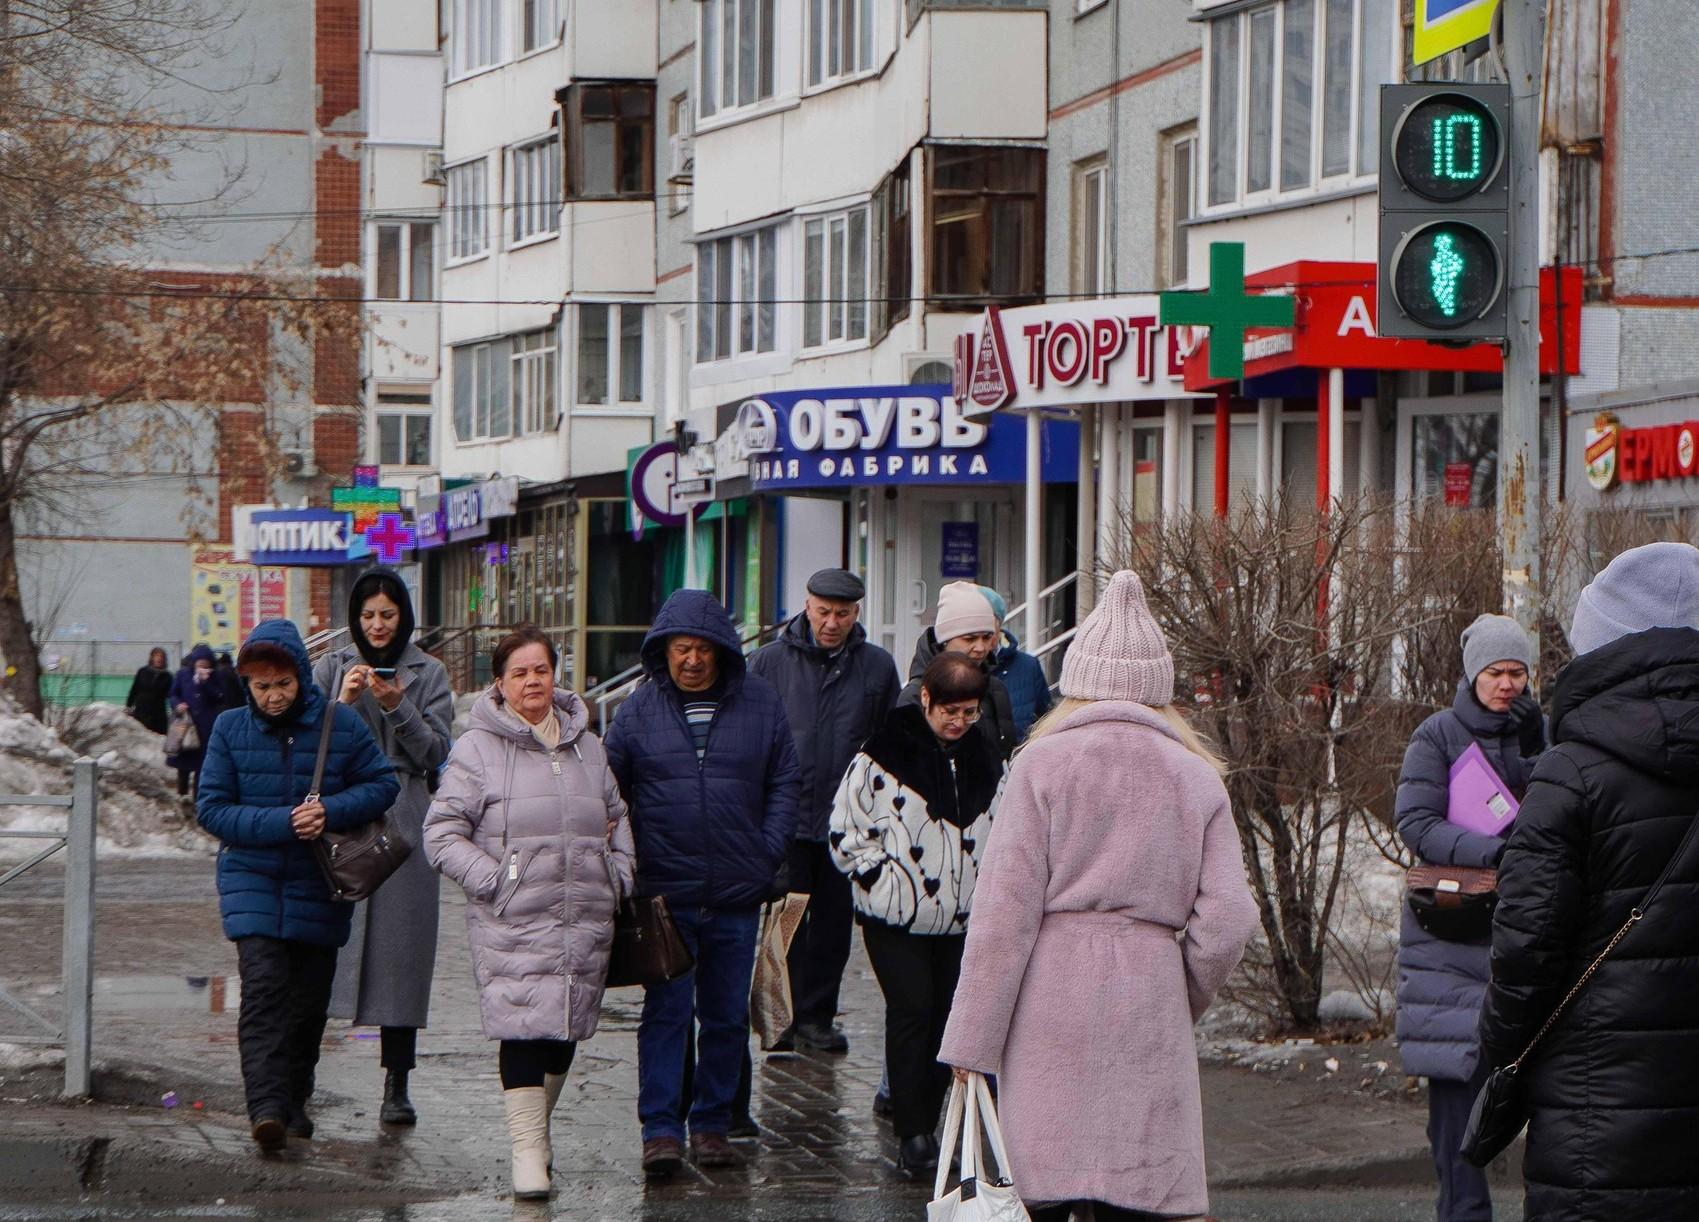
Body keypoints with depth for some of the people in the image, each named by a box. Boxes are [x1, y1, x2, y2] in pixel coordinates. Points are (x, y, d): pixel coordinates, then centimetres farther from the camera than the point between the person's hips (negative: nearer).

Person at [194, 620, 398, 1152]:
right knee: (264, 985, -17)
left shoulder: (340, 723, -4)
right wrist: (281, 824, -18)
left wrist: (332, 811, -17)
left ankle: (294, 1102, 24)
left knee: (309, 996, 8)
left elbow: (383, 784, 2)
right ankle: (267, 1106, -24)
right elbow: (212, 809, -5)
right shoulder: (230, 729, -2)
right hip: (253, 880, -1)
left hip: (319, 885, 1)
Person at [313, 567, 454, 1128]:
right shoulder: (332, 669, 11)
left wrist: (398, 707, -12)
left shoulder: (428, 674, 10)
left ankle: (397, 1084, 0)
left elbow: (435, 754, 3)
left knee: (401, 949, -3)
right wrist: (343, 703, -11)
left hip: (403, 823, 0)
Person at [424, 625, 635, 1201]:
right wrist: (494, 880, -11)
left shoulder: (586, 745, 14)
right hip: (512, 921, -5)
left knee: (567, 1027, 10)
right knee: (525, 1027, -11)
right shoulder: (478, 749, 0)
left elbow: (617, 816, 27)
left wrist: (618, 874, 13)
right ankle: (528, 1149, -5)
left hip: (585, 919, 5)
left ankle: (538, 1124, 30)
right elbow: (441, 833, -2)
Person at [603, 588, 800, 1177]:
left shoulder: (759, 703, 3)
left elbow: (785, 781, 10)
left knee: (727, 1016, 8)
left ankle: (712, 1123, 18)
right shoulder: (639, 709, 1)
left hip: (737, 894, 2)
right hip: (664, 893, -2)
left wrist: (769, 851, 0)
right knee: (666, 1011, -4)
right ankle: (660, 1128, -1)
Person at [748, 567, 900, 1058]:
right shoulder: (770, 661, 0)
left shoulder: (877, 667, 4)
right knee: (787, 922, 1)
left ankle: (817, 1015, 18)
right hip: (786, 817, -2)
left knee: (834, 921, 9)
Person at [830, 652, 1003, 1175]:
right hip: (896, 916, -5)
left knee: (946, 1016, 5)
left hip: (961, 917, 5)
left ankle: (926, 1123, 15)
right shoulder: (883, 755, -7)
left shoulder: (987, 762, 9)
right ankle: (912, 1132, -10)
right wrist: (882, 878, -10)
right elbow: (846, 828, -3)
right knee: (912, 1010, -12)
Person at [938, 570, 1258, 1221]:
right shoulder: (1197, 777, 8)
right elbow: (1228, 918, 1)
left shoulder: (1044, 761, 0)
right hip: (1149, 1010, 1)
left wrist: (972, 1039, -1)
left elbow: (1005, 906, -4)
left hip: (1050, 1004, -1)